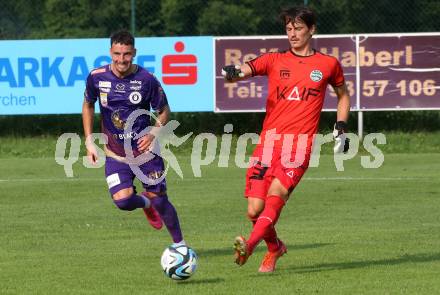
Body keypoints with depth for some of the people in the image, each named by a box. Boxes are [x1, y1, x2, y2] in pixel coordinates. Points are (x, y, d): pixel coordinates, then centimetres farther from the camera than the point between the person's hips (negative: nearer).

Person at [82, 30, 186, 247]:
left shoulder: (147, 80, -13)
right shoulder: (97, 77, -8)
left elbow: (164, 111, 1)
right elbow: (88, 105, 11)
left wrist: (153, 133, -17)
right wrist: (89, 141, 5)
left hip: (145, 150, -1)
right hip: (115, 154, 1)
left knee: (160, 202, 2)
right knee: (122, 200, -17)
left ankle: (180, 244, 25)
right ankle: (145, 203, 19)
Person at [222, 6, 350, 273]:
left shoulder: (328, 64, 11)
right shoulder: (275, 60, 11)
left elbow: (343, 95, 27)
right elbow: (246, 70, -5)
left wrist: (341, 129, 15)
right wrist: (234, 72, -29)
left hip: (300, 142, -2)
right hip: (269, 139, 2)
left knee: (277, 191, -26)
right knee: (254, 210, -4)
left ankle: (249, 245, -40)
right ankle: (274, 247, 24)